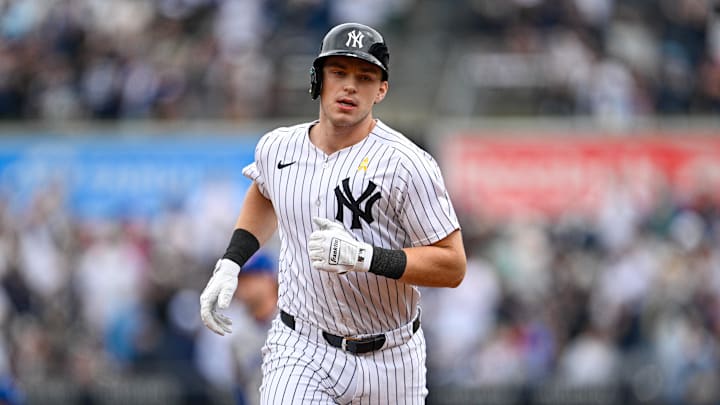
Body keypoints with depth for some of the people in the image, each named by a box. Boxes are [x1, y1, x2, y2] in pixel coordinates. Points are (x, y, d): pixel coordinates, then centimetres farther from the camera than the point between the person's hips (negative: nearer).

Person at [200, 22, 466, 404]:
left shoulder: (405, 164, -17)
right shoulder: (278, 147, 0)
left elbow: (452, 266, -17)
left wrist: (364, 256, -29)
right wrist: (230, 264, 14)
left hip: (388, 357, -2)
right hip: (299, 353, 2)